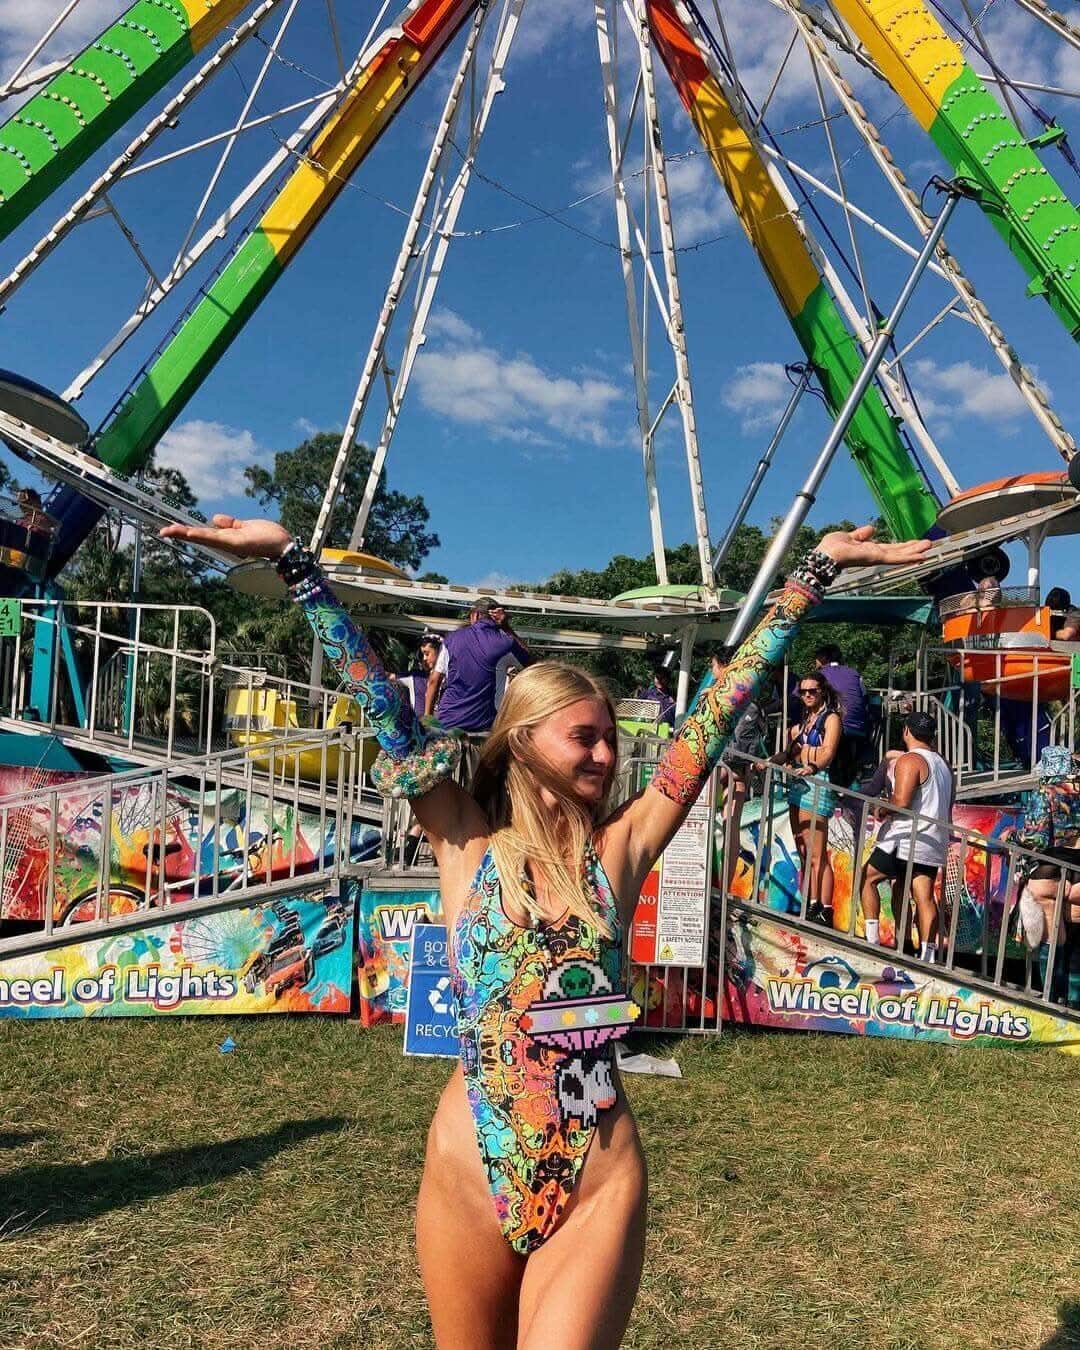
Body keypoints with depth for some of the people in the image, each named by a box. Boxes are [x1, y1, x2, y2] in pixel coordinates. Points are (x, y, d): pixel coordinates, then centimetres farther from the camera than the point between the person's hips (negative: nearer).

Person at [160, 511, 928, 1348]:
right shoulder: (468, 841, -3)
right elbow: (385, 710, -9)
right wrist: (293, 560, -11)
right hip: (468, 1180, 1)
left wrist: (816, 571, -1)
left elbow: (716, 716, -3)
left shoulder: (620, 847, -1)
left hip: (599, 1188, 0)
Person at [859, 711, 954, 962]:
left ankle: (872, 940, 0)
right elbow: (948, 809, 21)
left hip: (907, 838, -8)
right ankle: (928, 953, -3)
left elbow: (901, 802, -20)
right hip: (934, 842, 8)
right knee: (924, 896, 3)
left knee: (868, 878, 5)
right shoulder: (944, 765, 17)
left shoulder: (909, 760, -10)